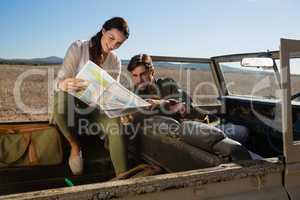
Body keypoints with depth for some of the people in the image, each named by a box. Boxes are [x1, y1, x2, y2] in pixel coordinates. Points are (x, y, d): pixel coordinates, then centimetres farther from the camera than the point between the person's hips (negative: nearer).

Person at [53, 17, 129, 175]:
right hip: (71, 103, -2)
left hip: (95, 106, 2)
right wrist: (65, 84, -43)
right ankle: (75, 146, -12)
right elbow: (60, 80, -17)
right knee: (62, 98, -38)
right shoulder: (78, 48, -9)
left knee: (116, 124, -29)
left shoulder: (115, 61, 3)